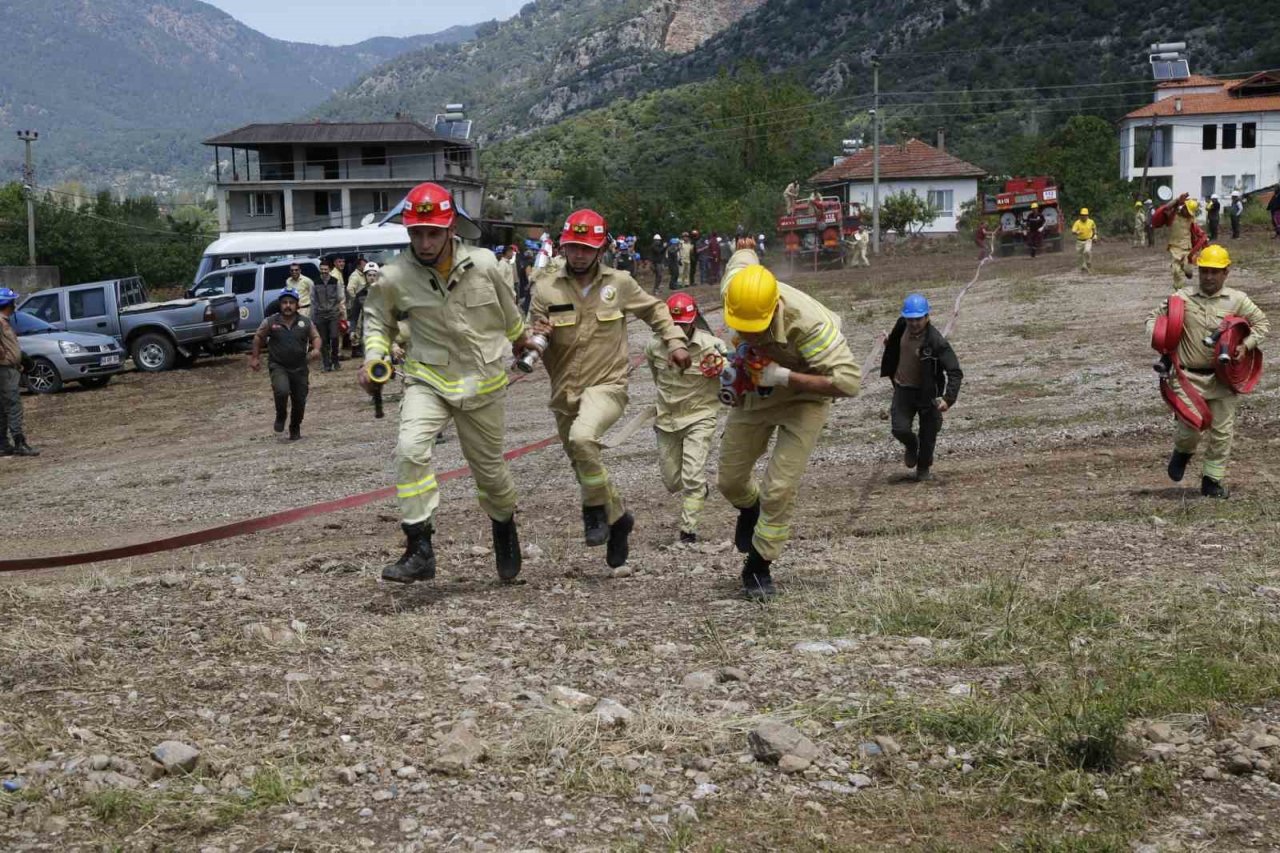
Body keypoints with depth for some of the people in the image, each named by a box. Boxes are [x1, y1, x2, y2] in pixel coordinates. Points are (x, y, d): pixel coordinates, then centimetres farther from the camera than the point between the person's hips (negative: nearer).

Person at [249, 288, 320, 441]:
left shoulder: (305, 323, 0)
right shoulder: (270, 322, -3)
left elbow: (315, 337, 10)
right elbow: (258, 337, 9)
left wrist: (316, 349, -11)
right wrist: (255, 357, 8)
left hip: (300, 368, 2)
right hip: (278, 366, -2)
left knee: (300, 401, 7)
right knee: (282, 391, -28)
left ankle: (295, 429, 30)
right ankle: (281, 417, 2)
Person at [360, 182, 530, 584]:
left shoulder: (483, 265, -12)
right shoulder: (395, 277, -13)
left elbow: (508, 311, 10)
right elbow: (378, 319, 9)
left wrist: (525, 340, 27)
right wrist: (373, 356, -9)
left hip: (483, 383, 1)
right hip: (428, 380, -1)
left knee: (489, 467, 13)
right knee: (411, 448, -27)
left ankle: (504, 524, 46)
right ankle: (420, 549, -23)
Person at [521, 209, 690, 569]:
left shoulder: (619, 283, -2)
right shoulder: (546, 289, -3)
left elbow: (655, 310, 16)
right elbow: (535, 345, -1)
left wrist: (675, 341, 2)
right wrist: (534, 339, -24)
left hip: (607, 386, -3)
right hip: (564, 392, 3)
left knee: (582, 437, -33)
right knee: (586, 471, 15)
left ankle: (597, 509, -12)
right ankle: (618, 518, 40)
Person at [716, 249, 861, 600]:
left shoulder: (810, 323, -41)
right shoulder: (733, 286, -26)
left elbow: (849, 380, -43)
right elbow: (743, 256, -2)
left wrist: (786, 377, -44)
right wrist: (746, 247, 23)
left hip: (803, 398, -5)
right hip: (753, 391, 5)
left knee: (780, 489, -12)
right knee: (730, 480, 13)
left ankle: (758, 567, 8)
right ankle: (750, 510, 50)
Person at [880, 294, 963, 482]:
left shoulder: (936, 342, -27)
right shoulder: (902, 325, -10)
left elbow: (955, 373, -28)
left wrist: (948, 398, -38)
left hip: (928, 393, -3)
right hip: (903, 389, 3)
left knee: (928, 435, 7)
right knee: (900, 429, -12)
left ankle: (924, 468, 35)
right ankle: (911, 445, 25)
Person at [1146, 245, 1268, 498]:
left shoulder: (1237, 300, 2)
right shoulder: (1182, 298, 0)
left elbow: (1261, 323, 10)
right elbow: (1154, 316, 9)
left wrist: (1246, 345, -7)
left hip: (1224, 378, 1)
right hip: (1189, 376, -1)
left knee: (1222, 432, 5)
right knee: (1189, 427, -8)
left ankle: (1212, 480, 20)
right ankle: (1183, 452, 29)